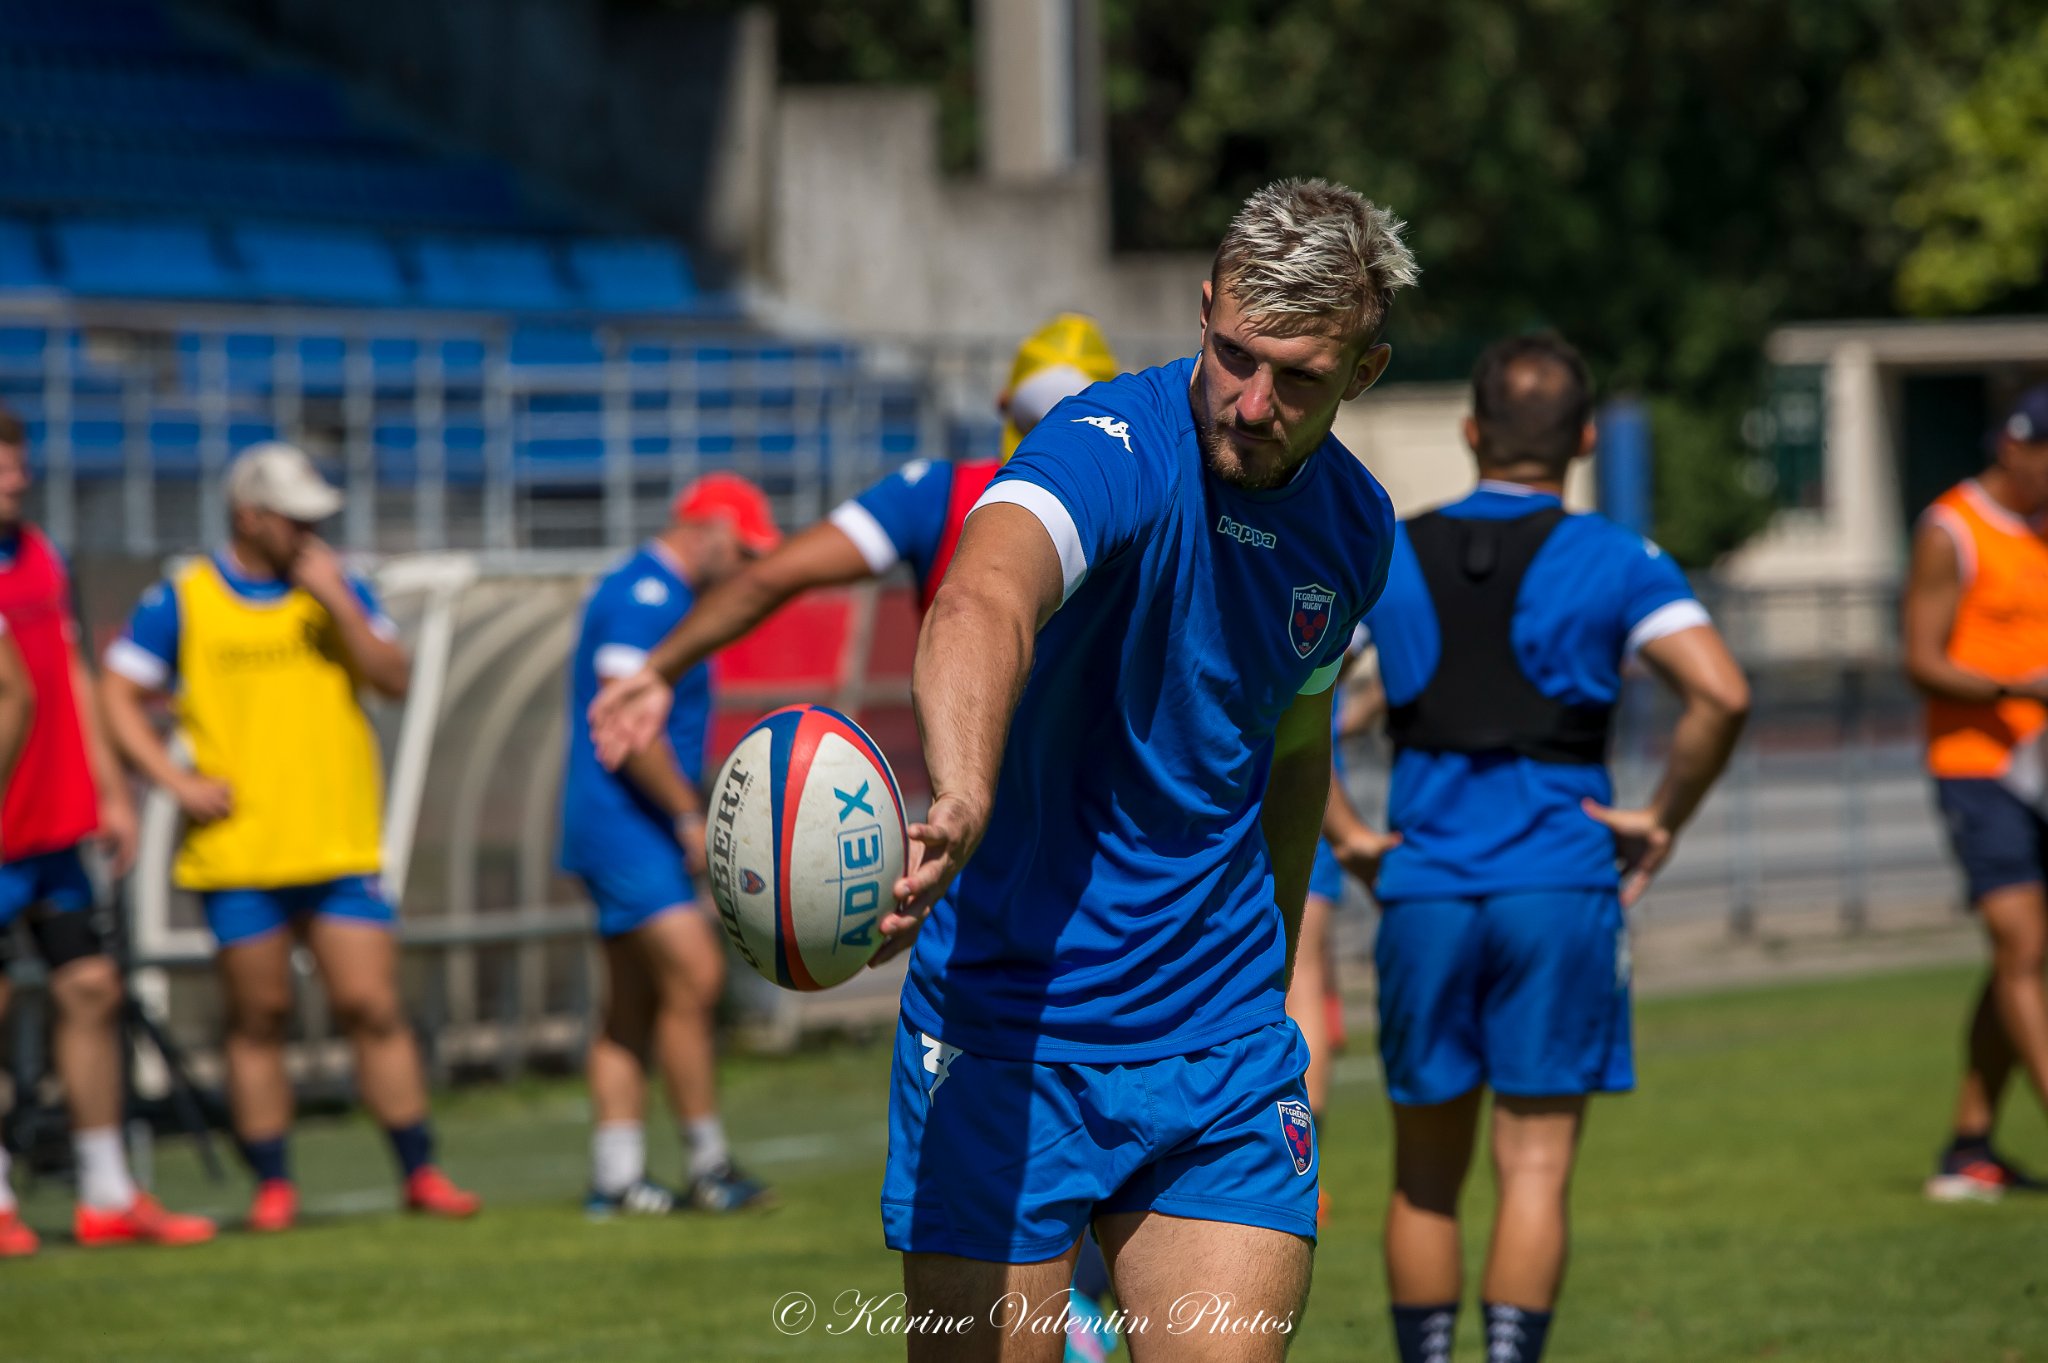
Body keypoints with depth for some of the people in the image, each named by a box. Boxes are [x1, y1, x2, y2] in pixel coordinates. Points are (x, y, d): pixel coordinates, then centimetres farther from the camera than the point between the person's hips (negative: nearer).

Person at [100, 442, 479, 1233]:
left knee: (371, 1007, -4)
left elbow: (396, 679, -1)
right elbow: (116, 696, 4)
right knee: (257, 1020, 4)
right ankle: (272, 1186, 12)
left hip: (339, 848, 1)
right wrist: (174, 779, -7)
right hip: (235, 858, -1)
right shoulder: (180, 604, 2)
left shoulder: (336, 591, 9)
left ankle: (420, 1173, 3)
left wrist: (337, 604, -12)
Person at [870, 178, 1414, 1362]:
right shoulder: (1113, 453, -17)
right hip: (1011, 1029, -5)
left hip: (1219, 1045, 5)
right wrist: (966, 797, -60)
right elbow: (979, 607, -40)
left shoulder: (1354, 528, 5)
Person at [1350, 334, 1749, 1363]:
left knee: (1425, 1179, 12)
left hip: (1423, 891, 2)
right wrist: (1662, 820, -2)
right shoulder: (1616, 563, 0)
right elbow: (1719, 694, -14)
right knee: (1534, 1171, -2)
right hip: (1561, 888, -2)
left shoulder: (1389, 557, 7)